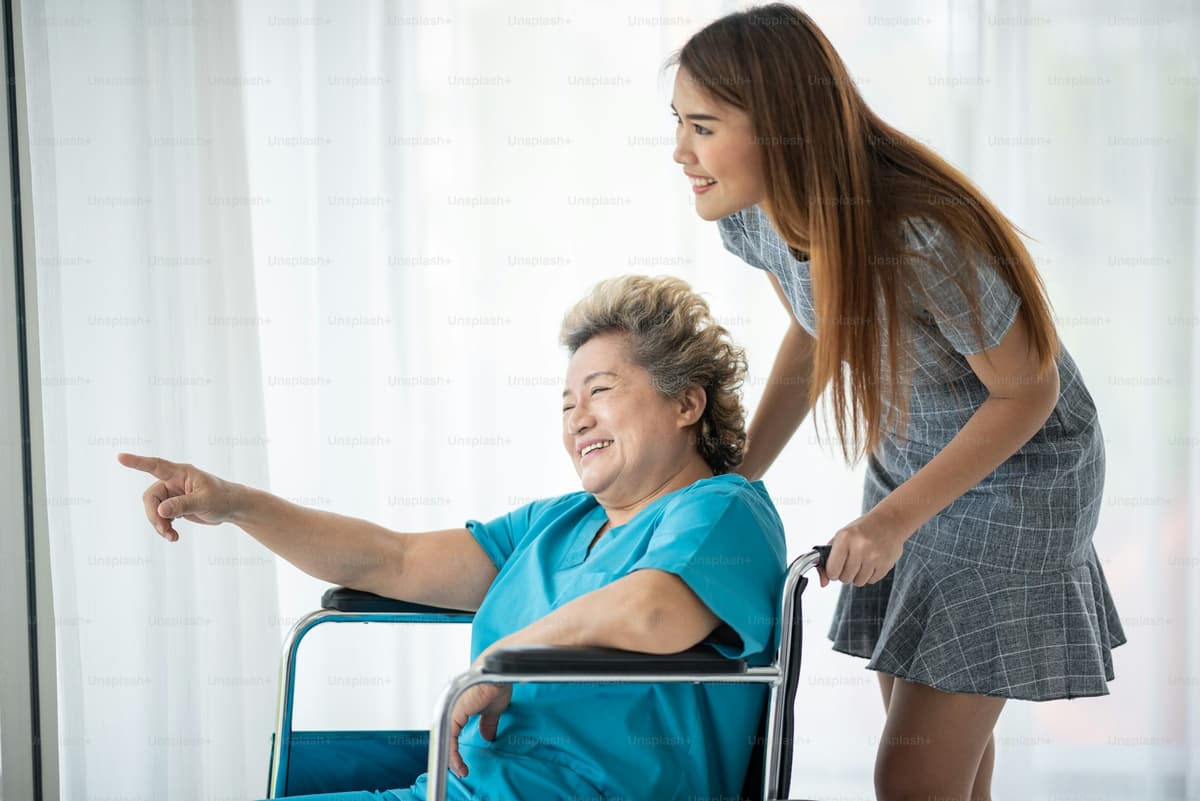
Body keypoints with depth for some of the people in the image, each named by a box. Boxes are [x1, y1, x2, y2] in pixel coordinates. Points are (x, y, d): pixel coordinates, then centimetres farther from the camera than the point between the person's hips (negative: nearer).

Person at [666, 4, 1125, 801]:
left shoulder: (928, 241, -37)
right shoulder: (753, 212, -15)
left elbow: (1028, 392, -22)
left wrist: (895, 519, -26)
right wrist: (738, 476, -1)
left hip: (1016, 469, -7)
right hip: (908, 458, 7)